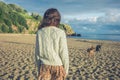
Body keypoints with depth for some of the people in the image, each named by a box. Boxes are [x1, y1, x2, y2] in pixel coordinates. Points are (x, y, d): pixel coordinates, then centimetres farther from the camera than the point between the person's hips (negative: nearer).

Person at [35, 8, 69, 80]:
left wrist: (39, 67, 13)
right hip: (58, 66, -1)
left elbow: (37, 52, 1)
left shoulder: (40, 32, -4)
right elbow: (64, 53, -10)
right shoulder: (60, 32, -12)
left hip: (45, 66, 2)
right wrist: (66, 69, 3)